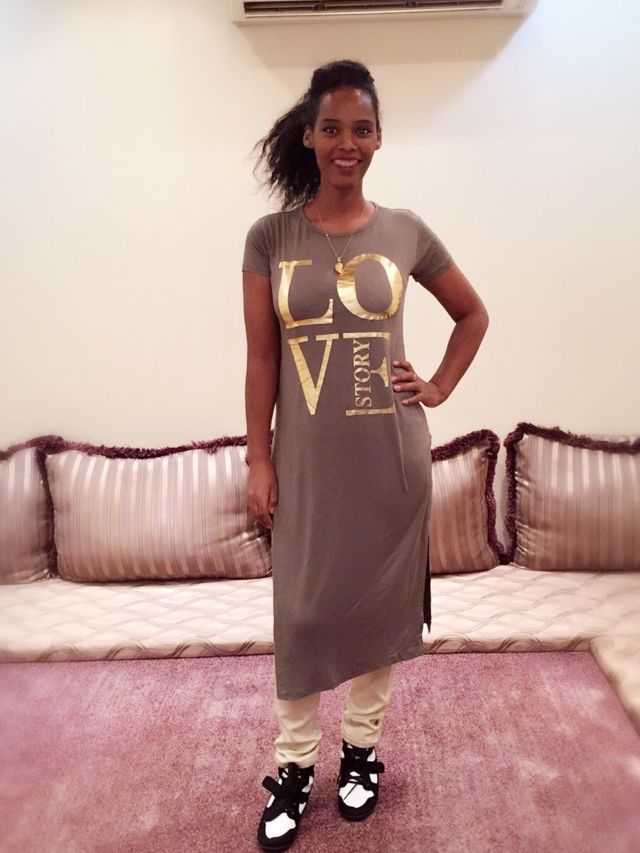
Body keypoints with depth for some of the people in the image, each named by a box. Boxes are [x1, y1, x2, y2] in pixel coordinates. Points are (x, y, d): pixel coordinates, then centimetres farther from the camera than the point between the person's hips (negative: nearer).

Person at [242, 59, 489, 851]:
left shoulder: (406, 232, 1)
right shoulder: (269, 237, -1)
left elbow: (473, 315, 14)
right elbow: (260, 358, -2)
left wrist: (438, 388, 3)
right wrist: (258, 460, -4)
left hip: (390, 456, 1)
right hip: (307, 458, 0)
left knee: (378, 601, 12)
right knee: (302, 610, 7)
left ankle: (362, 745, 34)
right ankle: (293, 763, 28)